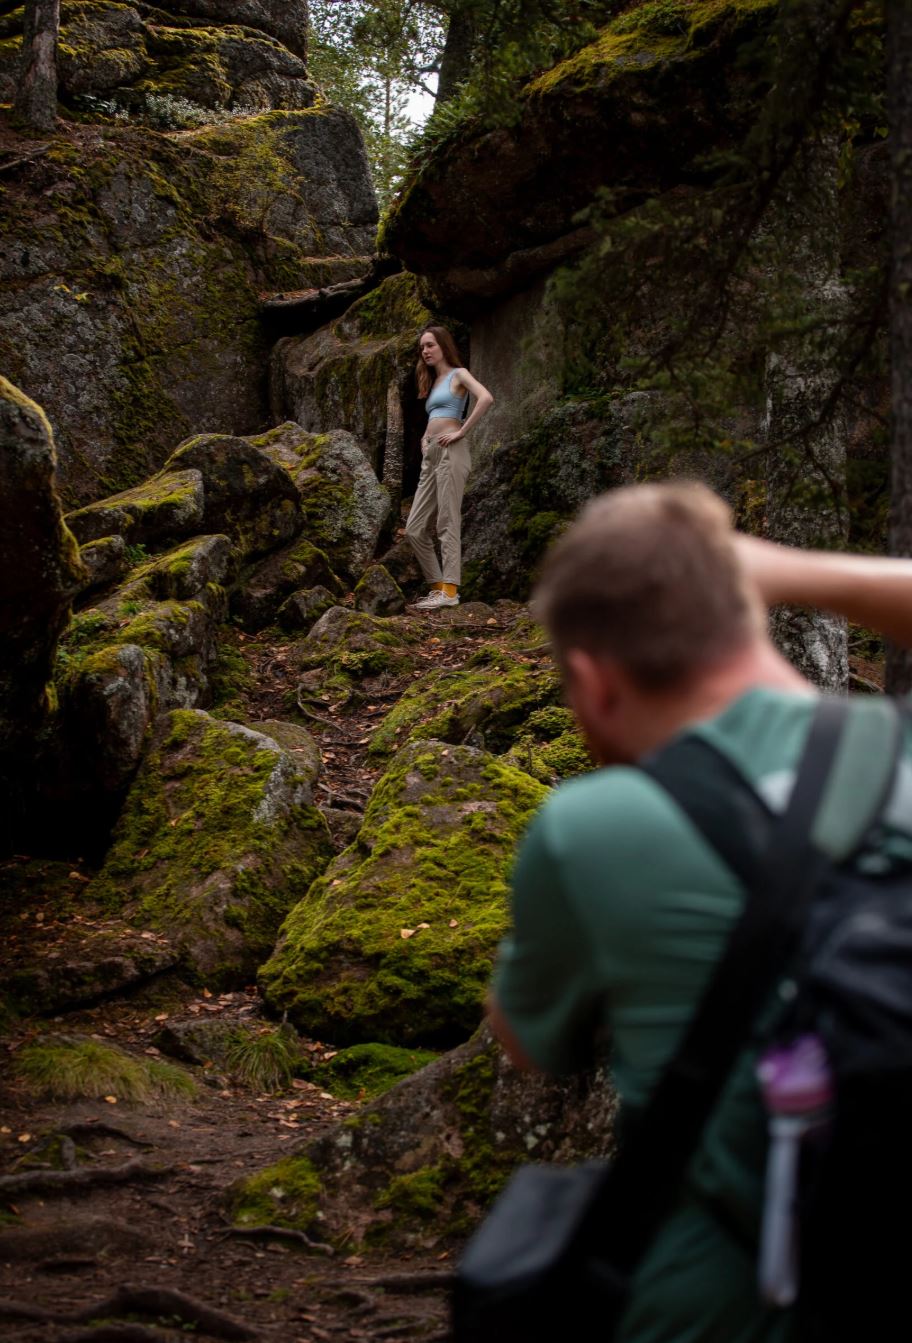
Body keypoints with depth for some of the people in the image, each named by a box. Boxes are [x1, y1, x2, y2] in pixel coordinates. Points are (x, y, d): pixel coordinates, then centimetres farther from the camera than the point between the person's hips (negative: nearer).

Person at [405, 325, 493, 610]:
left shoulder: (458, 374, 2)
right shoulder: (433, 382, 25)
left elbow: (486, 398, -17)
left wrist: (461, 432, -16)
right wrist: (425, 439, 15)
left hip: (451, 451, -9)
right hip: (431, 456, 9)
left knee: (448, 522, -14)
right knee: (415, 528, 3)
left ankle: (450, 589, -17)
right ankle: (437, 585, 7)